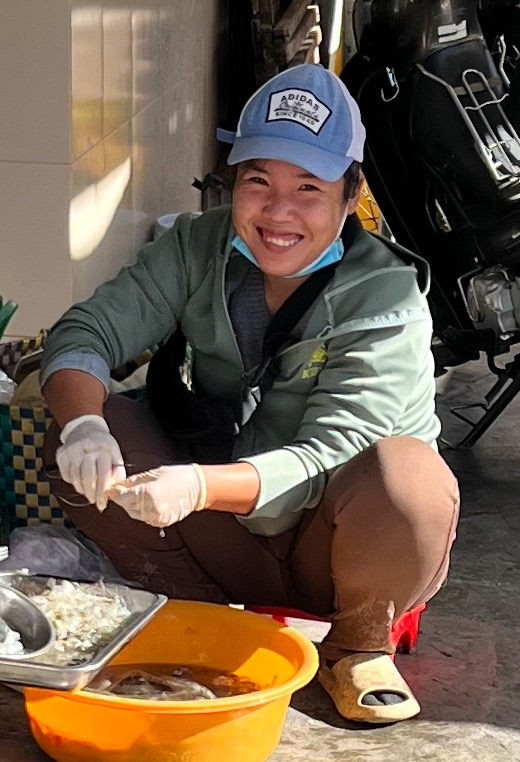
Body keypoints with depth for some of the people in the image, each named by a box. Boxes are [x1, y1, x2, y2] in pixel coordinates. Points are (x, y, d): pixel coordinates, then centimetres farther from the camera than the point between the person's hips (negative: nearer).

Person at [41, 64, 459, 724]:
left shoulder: (386, 299, -19)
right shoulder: (198, 248, -6)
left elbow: (328, 458, -28)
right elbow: (85, 333, -12)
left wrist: (201, 486, -46)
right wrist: (82, 424, -35)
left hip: (328, 545, -3)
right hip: (225, 541, 3)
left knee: (405, 472, -36)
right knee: (82, 446, -18)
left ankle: (359, 643, -6)